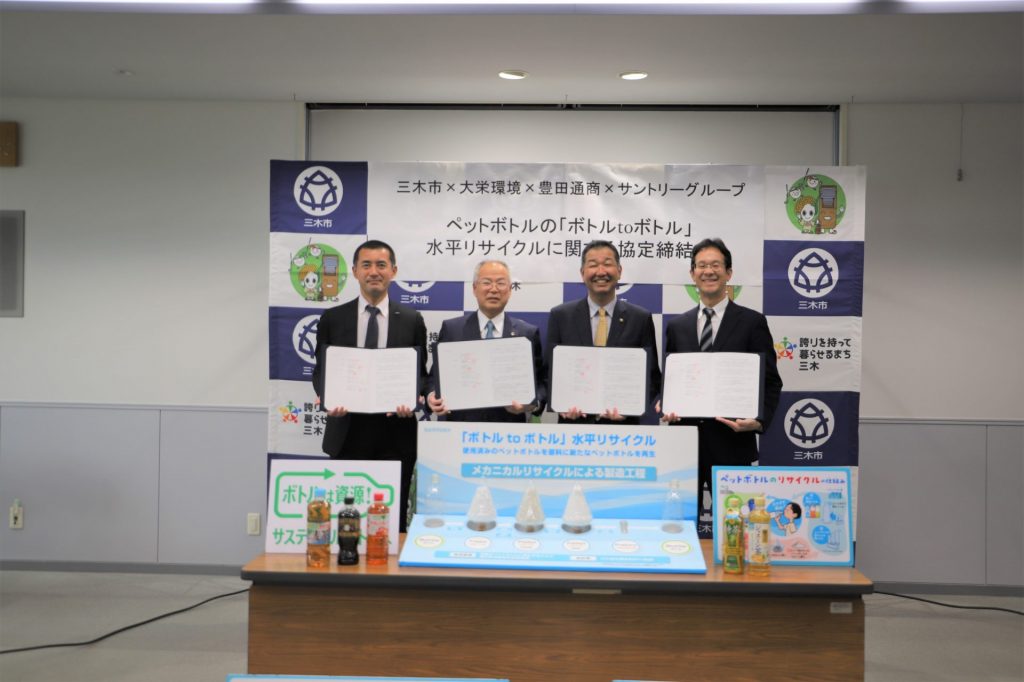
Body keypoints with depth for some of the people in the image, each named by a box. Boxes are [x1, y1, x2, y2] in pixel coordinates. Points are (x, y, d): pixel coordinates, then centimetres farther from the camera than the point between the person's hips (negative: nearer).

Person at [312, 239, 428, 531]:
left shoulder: (412, 320, 5)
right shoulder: (332, 318, 6)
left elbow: (420, 372, 6)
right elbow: (321, 370, 8)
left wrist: (411, 400, -15)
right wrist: (328, 399, -13)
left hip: (396, 433, 0)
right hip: (347, 432, 1)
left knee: (393, 517, 6)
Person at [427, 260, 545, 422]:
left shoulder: (528, 333, 3)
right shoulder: (451, 329, 3)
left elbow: (540, 382, 2)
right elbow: (436, 375, 4)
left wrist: (533, 403, -18)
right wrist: (433, 397, -16)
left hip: (509, 429, 0)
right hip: (461, 427, 0)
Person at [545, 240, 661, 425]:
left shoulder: (641, 319, 1)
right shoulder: (560, 316, 2)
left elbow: (651, 376, 1)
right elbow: (549, 371, 2)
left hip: (623, 423, 0)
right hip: (574, 421, 0)